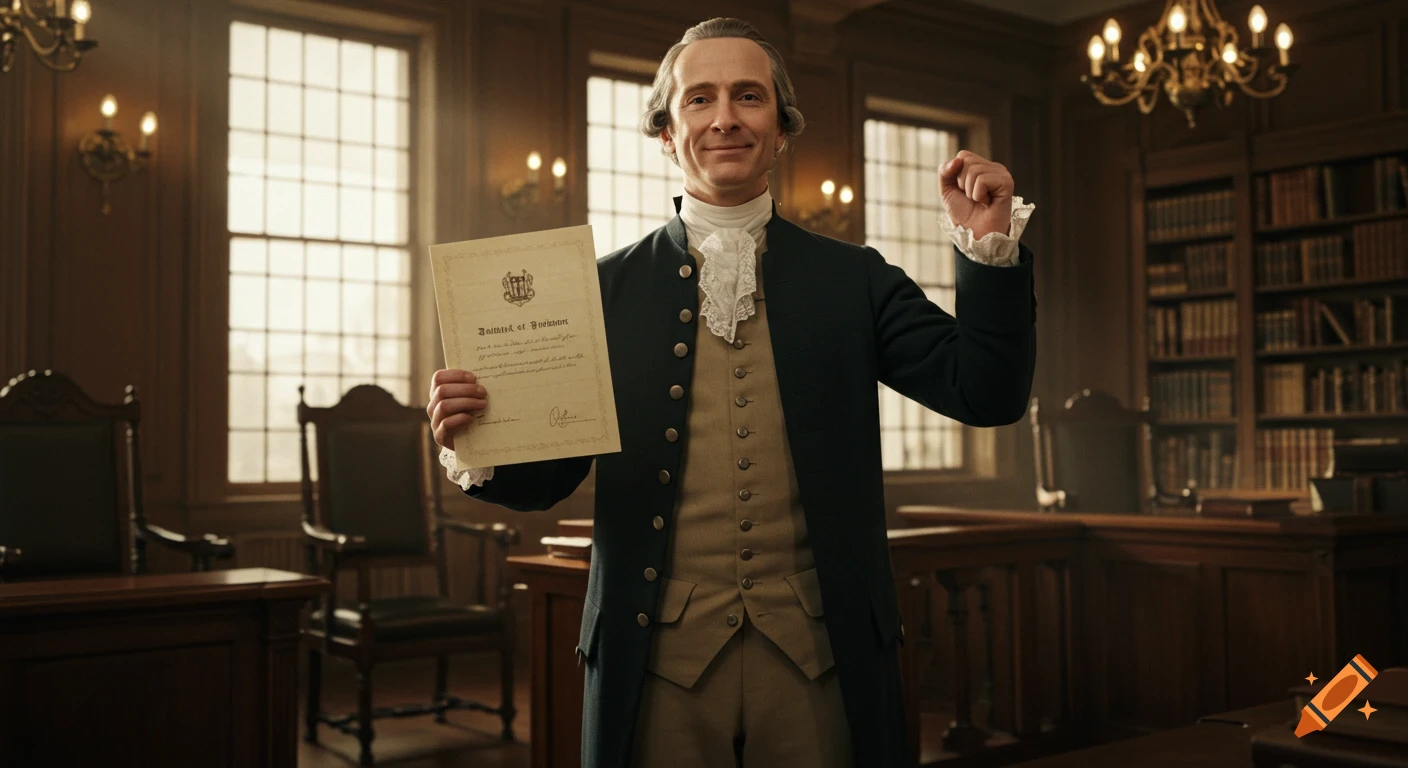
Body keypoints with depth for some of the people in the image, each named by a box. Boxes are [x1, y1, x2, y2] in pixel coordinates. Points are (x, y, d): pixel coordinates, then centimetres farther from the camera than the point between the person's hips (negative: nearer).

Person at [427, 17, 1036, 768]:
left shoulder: (854, 280, 6)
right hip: (660, 655, 0)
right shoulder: (607, 288, 4)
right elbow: (550, 474, 3)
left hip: (816, 653, 1)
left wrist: (990, 246, -13)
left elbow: (986, 394, -1)